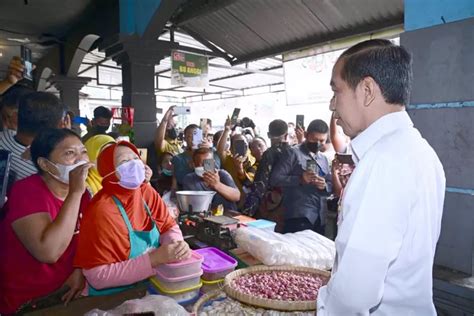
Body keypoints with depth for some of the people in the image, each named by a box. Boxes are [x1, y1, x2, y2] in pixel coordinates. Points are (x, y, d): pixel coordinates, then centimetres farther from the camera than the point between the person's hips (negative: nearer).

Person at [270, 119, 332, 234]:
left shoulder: (324, 159, 18)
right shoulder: (293, 153, -3)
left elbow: (331, 186, 18)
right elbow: (275, 179, -10)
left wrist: (325, 186, -5)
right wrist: (299, 179, -21)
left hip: (320, 218, 6)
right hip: (299, 217, -6)